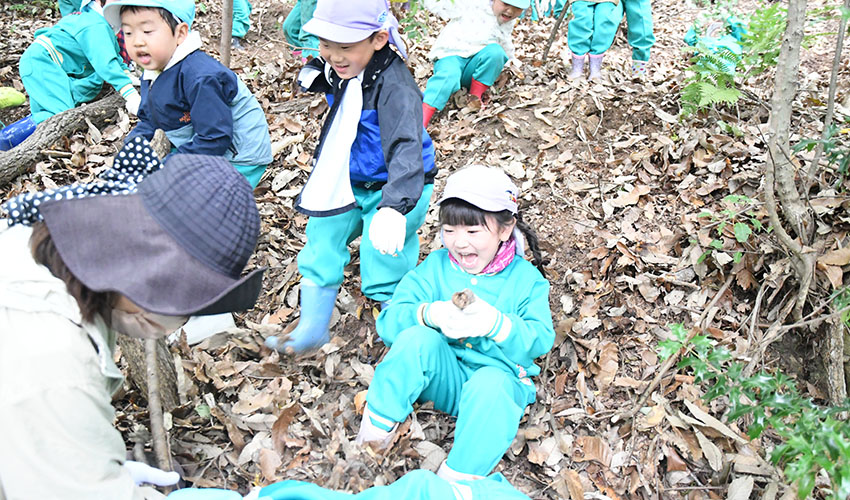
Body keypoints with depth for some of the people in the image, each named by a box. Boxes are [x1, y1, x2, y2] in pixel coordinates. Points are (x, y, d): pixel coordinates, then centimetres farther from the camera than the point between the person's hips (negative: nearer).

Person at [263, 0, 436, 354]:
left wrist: (394, 208, -56)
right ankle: (312, 330, 31)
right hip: (346, 184, 8)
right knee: (321, 248, 12)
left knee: (385, 271, -1)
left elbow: (405, 148, -42)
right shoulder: (337, 70, -5)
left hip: (392, 189, -8)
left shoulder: (394, 86, -30)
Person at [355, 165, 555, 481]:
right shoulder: (435, 267, 0)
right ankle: (379, 422, -18)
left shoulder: (525, 278, -3)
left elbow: (539, 340, -16)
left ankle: (458, 478, -27)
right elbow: (388, 322, -11)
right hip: (444, 375, 2)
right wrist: (429, 314, -33)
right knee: (418, 336, -29)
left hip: (498, 375, -1)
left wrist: (495, 323, -37)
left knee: (491, 385, -37)